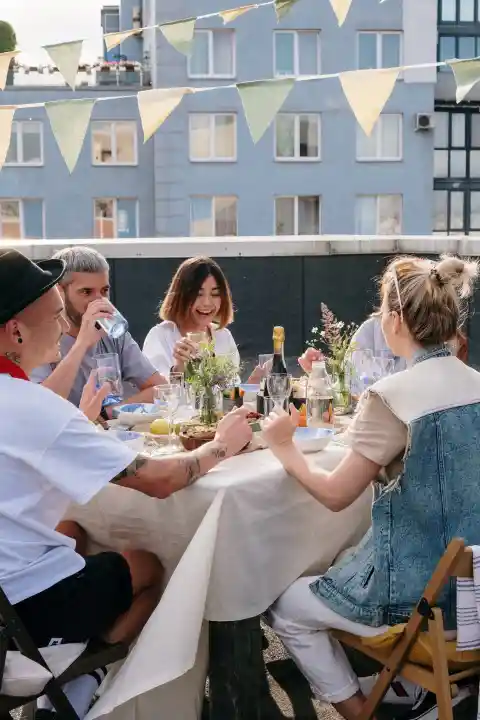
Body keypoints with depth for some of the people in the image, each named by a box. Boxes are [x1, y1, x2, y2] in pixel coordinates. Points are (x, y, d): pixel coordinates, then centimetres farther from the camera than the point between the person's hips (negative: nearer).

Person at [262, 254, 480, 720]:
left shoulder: (392, 395, -22)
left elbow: (335, 495, -14)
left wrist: (285, 449, 0)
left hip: (423, 591, -7)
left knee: (287, 610, 14)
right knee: (333, 571, 32)